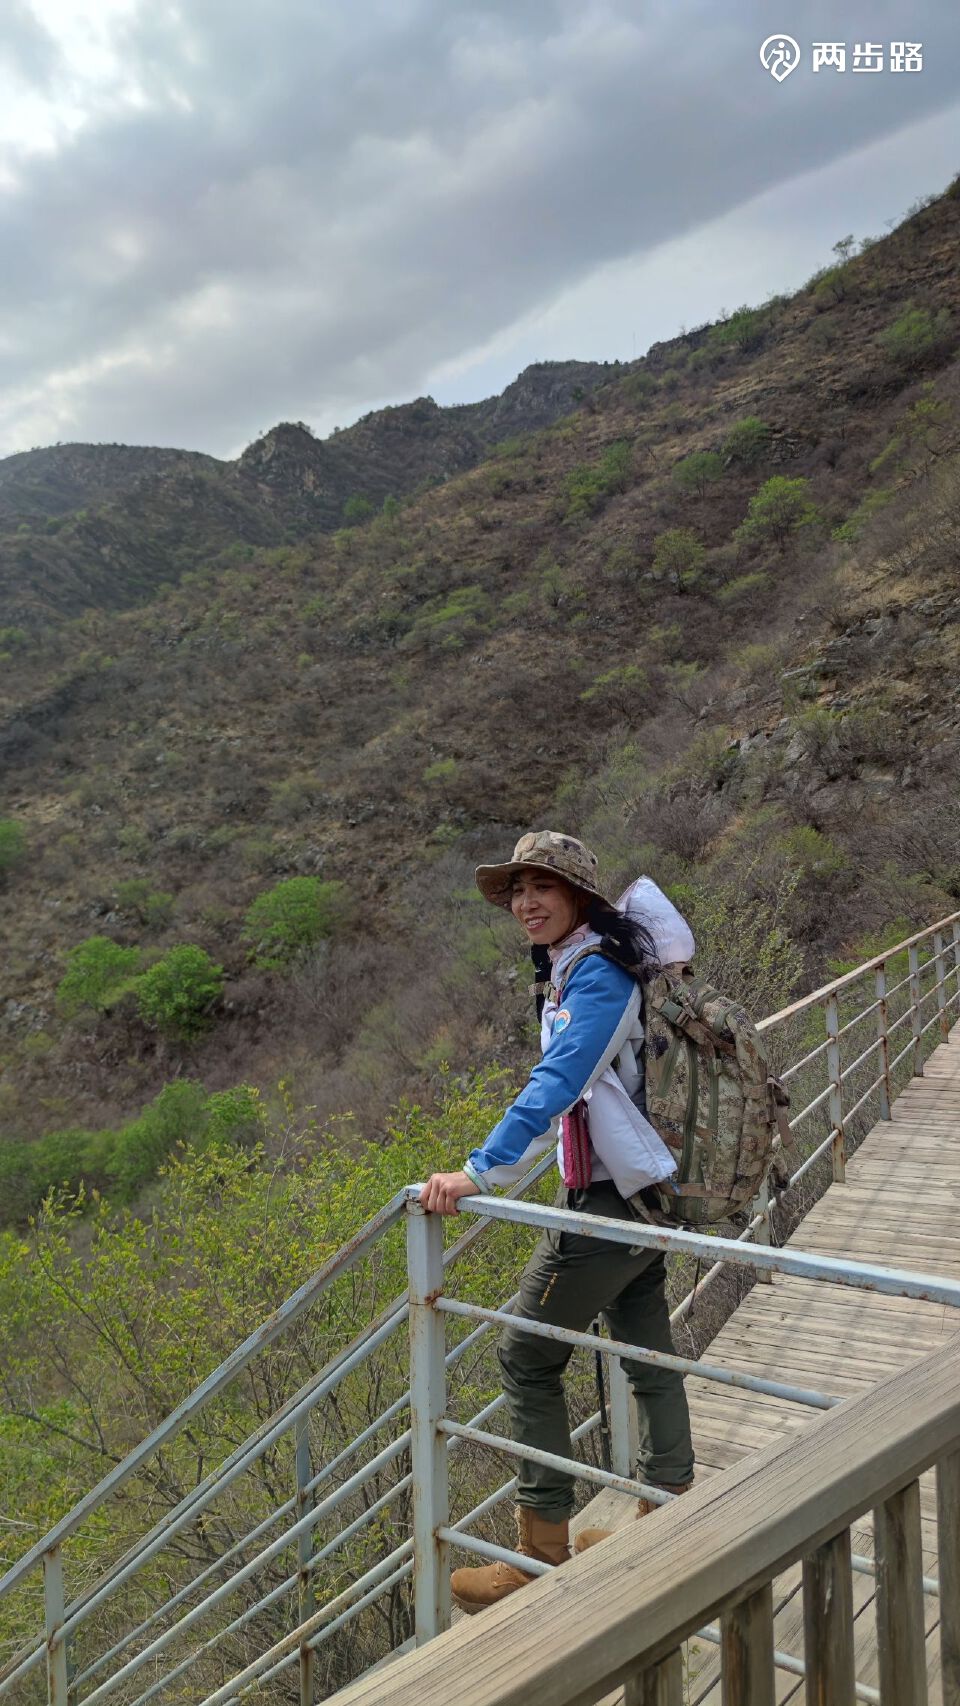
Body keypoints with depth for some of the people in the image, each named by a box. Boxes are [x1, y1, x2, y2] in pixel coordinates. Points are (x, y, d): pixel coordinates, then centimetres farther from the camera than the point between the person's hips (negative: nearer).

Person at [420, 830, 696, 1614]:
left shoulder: (597, 975, -21)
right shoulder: (576, 968, 8)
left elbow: (556, 1084, -33)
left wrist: (481, 1172, -38)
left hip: (610, 1204, -10)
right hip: (643, 1194, 10)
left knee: (527, 1359, 1)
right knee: (646, 1355, 18)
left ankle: (543, 1554, 11)